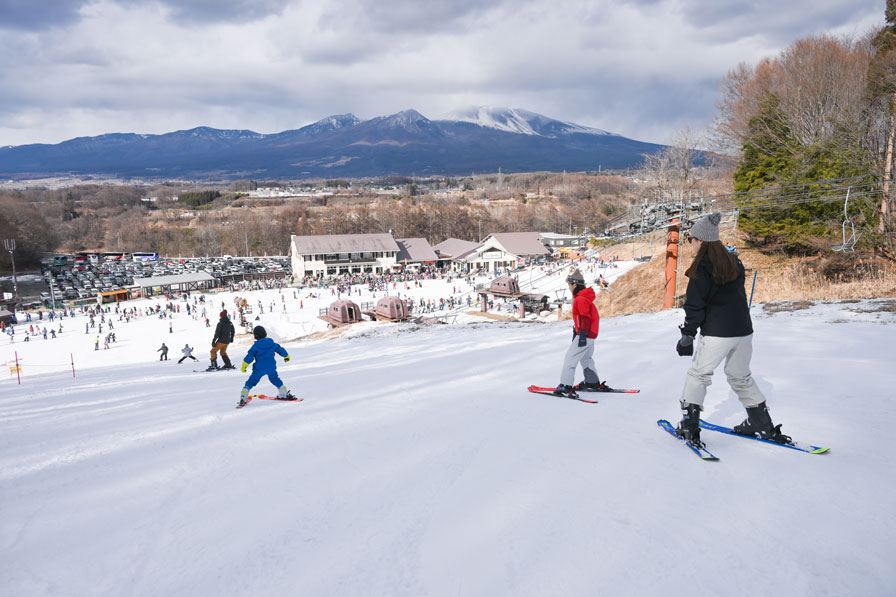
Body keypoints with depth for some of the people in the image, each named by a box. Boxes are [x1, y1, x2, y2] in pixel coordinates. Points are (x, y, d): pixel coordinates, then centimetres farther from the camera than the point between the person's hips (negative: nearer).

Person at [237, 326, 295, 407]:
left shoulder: (256, 345, -9)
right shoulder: (272, 343, 2)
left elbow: (250, 356, -13)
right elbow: (280, 350, 12)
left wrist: (244, 366, -5)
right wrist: (286, 356, 30)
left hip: (259, 369, -4)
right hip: (271, 368, 4)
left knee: (251, 382, 5)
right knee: (276, 380, 25)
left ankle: (243, 398, -2)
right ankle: (284, 394, 28)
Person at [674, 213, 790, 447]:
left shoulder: (702, 266, -11)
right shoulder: (734, 261, 10)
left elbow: (695, 305, -11)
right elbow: (739, 295, 17)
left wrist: (688, 335, -6)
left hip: (716, 333, -7)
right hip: (744, 330, 7)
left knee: (698, 375, 6)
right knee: (741, 377, 21)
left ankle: (689, 426, 2)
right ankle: (764, 426, 24)